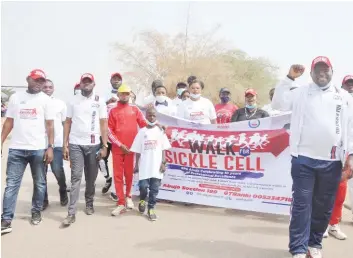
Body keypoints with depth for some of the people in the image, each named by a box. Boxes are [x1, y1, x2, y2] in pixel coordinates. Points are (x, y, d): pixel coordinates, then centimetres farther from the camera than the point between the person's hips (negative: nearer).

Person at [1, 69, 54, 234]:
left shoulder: (45, 100, 3)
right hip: (16, 149, 1)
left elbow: (49, 125, 0)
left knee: (39, 183, 10)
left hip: (38, 149, -1)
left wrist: (50, 147, -7)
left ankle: (36, 212, 26)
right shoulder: (15, 97, 8)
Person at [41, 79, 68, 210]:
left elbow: (66, 123, 9)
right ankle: (43, 199, 18)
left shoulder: (60, 103, 5)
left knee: (57, 170, -5)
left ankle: (63, 192, 23)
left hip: (57, 143, -1)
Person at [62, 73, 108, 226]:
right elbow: (68, 123, 8)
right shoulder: (73, 101, 7)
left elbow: (103, 124, 2)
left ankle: (89, 204, 29)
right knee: (76, 177, -4)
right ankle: (71, 213, -4)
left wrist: (104, 146, -5)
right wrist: (65, 145, 0)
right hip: (75, 144, 0)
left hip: (93, 144, 0)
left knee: (91, 177, 10)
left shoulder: (100, 101, 3)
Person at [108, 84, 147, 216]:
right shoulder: (113, 111, 3)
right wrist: (120, 145, -9)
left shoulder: (135, 109, 8)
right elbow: (109, 131, -1)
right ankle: (121, 203, 8)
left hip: (131, 147, 1)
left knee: (129, 173, 10)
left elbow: (144, 125, 5)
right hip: (117, 148, -1)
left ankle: (128, 196, 32)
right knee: (118, 175, 1)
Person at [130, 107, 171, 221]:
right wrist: (136, 165, 1)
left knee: (154, 188, 3)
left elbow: (163, 149, 4)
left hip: (156, 165, 1)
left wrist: (163, 163, -3)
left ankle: (151, 208, 16)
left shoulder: (160, 131, 4)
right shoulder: (142, 132, 2)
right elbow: (138, 151, 4)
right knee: (143, 186, -3)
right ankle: (142, 200, 28)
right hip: (144, 166, 0)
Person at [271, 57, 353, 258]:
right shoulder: (301, 93, 7)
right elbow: (278, 104, -2)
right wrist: (290, 78, -6)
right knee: (302, 204, -1)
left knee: (324, 206, 11)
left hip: (332, 161, 2)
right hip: (304, 159, -2)